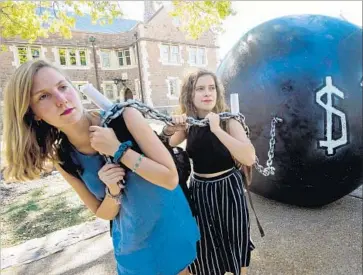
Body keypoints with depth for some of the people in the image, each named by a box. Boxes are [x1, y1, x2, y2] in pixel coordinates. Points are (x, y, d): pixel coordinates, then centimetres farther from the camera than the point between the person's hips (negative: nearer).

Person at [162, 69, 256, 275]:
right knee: (205, 250, 18)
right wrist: (169, 129, -15)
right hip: (199, 190, 3)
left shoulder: (228, 120, -13)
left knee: (235, 245, 18)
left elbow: (249, 158, -27)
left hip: (227, 189, -2)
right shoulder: (188, 124, -4)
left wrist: (217, 129, -33)